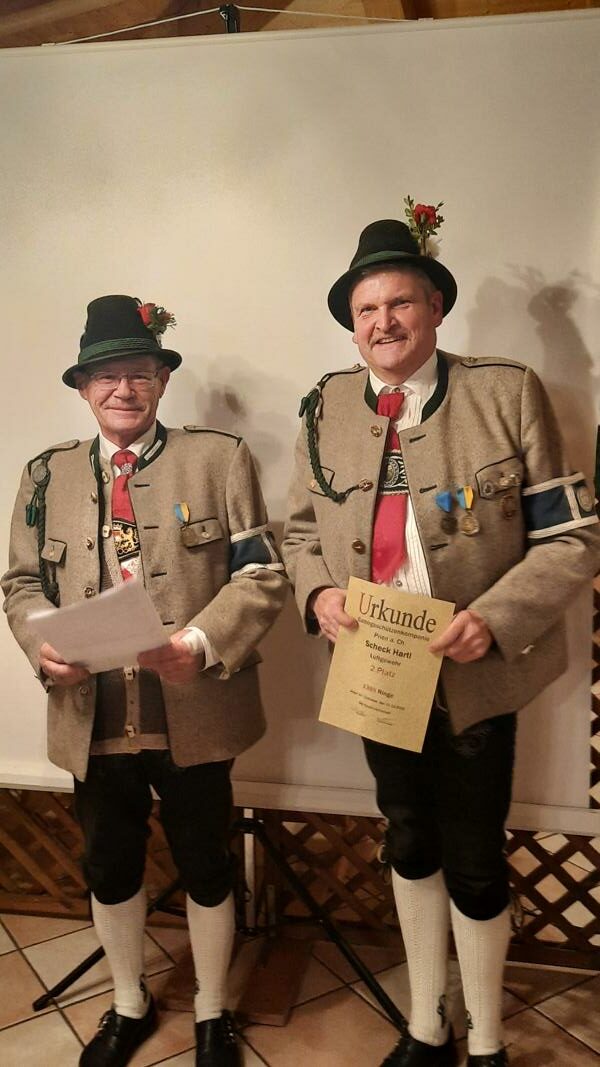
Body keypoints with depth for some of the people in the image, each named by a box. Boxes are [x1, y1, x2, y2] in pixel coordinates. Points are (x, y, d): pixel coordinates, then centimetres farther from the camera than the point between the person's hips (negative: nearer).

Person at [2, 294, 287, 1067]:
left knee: (205, 866, 15)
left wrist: (202, 642, -24)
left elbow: (262, 574, -8)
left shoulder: (218, 458, -3)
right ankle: (129, 1005, 48)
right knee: (109, 866, 20)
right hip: (91, 717, 3)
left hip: (194, 714, -2)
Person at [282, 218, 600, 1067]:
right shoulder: (327, 407, -1)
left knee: (474, 861, 11)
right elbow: (301, 529, 9)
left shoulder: (507, 394, -12)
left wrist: (494, 618, -25)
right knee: (408, 843, 21)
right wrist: (318, 590, -12)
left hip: (475, 674, -3)